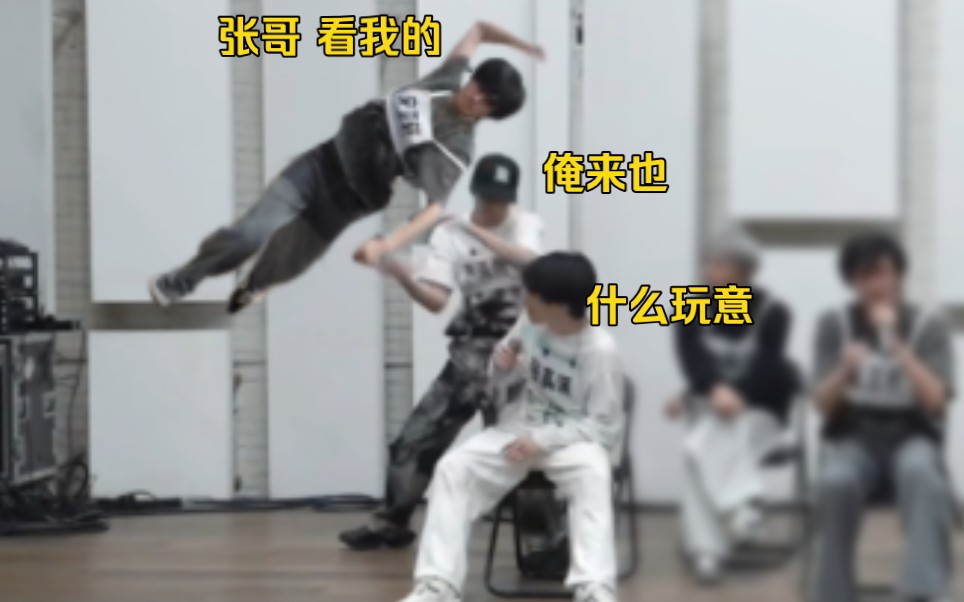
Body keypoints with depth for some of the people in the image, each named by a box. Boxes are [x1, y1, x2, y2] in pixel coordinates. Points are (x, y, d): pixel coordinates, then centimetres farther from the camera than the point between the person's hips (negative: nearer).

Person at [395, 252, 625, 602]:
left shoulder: (599, 350, -19)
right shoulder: (531, 323, -4)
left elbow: (606, 428, -17)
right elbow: (507, 375, 14)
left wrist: (544, 440, -25)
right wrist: (503, 365, -12)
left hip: (573, 438, -5)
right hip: (520, 428, 5)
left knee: (593, 475, -39)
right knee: (452, 467, -18)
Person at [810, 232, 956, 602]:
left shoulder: (929, 326, 0)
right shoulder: (834, 325, 3)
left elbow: (935, 402, -11)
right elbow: (823, 405, -2)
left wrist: (897, 345, -21)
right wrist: (845, 370, -24)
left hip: (911, 438, 0)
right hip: (853, 439, 1)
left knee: (921, 473, -38)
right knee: (835, 483, -35)